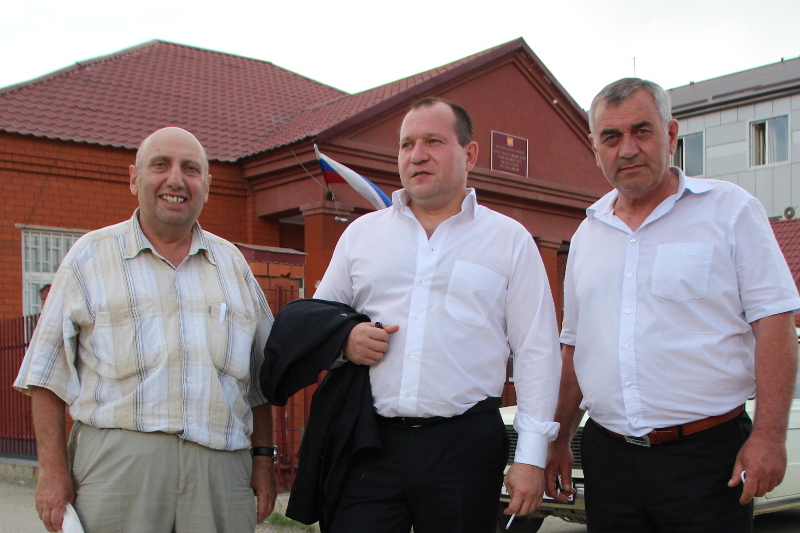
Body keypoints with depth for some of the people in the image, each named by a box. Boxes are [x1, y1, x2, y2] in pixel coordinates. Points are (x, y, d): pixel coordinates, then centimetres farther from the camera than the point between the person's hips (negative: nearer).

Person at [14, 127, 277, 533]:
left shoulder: (232, 263, 15)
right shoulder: (90, 256, 7)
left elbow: (262, 374, 17)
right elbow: (49, 374, 3)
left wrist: (263, 457, 11)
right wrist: (53, 468, -4)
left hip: (221, 468, 3)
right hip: (117, 464, -2)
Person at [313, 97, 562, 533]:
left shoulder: (509, 239, 5)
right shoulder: (361, 233, 12)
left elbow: (536, 352, 2)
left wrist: (531, 457, -4)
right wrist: (343, 342, -5)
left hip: (465, 445, -1)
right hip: (371, 442, 2)